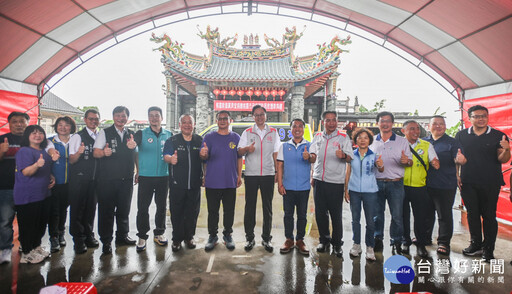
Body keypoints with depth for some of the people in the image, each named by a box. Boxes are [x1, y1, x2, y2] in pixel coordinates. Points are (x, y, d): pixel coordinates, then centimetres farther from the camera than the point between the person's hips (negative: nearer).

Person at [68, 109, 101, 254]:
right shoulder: (77, 136, -6)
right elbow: (71, 160, -9)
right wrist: (79, 153, -28)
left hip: (95, 178, 5)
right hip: (79, 178, -4)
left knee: (91, 207, 14)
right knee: (77, 208, 2)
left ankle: (89, 235, 28)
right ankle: (78, 240, 14)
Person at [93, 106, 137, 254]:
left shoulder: (131, 134, 10)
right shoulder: (105, 133, 0)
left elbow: (135, 155, 13)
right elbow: (95, 152, -9)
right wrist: (104, 152, -29)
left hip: (126, 179, 4)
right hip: (107, 179, -3)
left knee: (124, 209, 14)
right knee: (106, 210, 3)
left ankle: (122, 236, 29)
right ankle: (106, 241, 16)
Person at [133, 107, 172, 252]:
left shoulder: (169, 135, 7)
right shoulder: (141, 134, 1)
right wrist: (138, 171, -23)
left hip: (163, 176, 2)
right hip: (145, 176, -2)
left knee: (162, 206, 10)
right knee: (142, 207, 0)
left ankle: (159, 233, 26)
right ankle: (142, 237, 14)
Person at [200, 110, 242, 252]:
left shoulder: (236, 137, 8)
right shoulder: (209, 137, 4)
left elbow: (239, 158, 10)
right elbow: (204, 157, -4)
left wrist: (239, 176, 4)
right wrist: (203, 154, -28)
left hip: (230, 182, 1)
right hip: (212, 181, -1)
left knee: (229, 210, 8)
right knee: (212, 210, 7)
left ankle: (228, 235, 23)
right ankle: (212, 236, 21)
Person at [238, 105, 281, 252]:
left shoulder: (273, 132, 10)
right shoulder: (247, 132, 7)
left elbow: (276, 153, 9)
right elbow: (239, 152, 2)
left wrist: (277, 171, 1)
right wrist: (247, 149, -20)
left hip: (268, 174, 1)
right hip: (251, 174, 0)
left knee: (267, 207, 6)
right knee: (250, 206, 3)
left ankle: (266, 238, 18)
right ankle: (249, 238, 15)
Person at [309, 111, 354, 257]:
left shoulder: (343, 138, 0)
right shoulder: (317, 137, 12)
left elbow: (350, 158, -6)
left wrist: (343, 155, -28)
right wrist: (313, 176, 10)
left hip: (336, 182, -3)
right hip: (319, 180, 4)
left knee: (336, 215, 1)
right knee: (320, 213, 10)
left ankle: (337, 244, 17)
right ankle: (324, 240, 27)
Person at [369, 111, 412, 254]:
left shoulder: (402, 141, 6)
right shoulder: (372, 142, 10)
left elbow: (410, 162, 4)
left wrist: (406, 161, -18)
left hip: (395, 183, -1)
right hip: (376, 183, 2)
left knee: (397, 215, 2)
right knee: (377, 214, 8)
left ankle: (396, 243, 16)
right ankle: (378, 240, 22)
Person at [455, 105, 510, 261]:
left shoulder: (498, 136, 0)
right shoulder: (461, 135, 5)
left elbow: (503, 160, -3)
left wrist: (506, 150, -24)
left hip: (491, 184, -1)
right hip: (468, 183, 2)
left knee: (489, 215, 4)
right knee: (472, 214, 10)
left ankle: (488, 249, 16)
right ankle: (476, 244, 25)